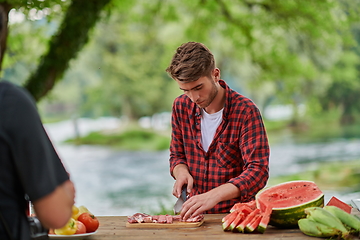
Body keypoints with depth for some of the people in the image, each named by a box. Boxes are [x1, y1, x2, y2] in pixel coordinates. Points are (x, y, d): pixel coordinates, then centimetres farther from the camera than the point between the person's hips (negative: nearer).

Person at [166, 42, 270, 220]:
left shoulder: (245, 112, -10)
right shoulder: (181, 106, 5)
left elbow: (258, 171, -17)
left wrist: (213, 196, -30)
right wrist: (181, 172, -5)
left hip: (234, 215, -3)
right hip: (196, 217, 4)